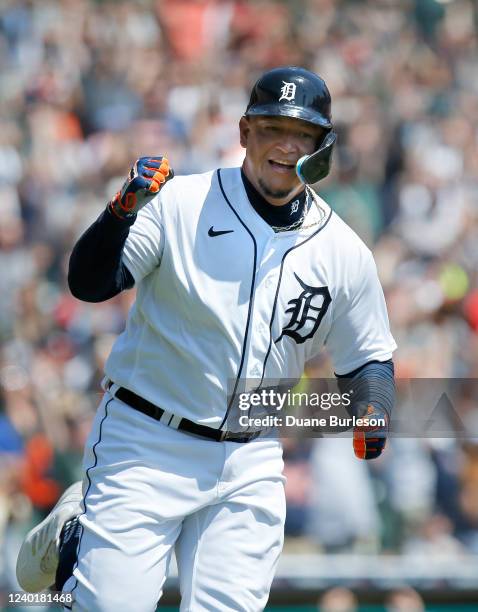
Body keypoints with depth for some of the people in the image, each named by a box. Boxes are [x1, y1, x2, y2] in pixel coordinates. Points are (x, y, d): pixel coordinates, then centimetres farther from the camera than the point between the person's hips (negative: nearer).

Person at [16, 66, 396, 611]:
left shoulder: (345, 253, 3)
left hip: (249, 465, 3)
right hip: (145, 443, -3)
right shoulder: (180, 203, -7)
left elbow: (369, 357, 14)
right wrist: (124, 210, -30)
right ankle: (70, 538, 25)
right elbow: (88, 284, -13)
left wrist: (373, 414, -7)